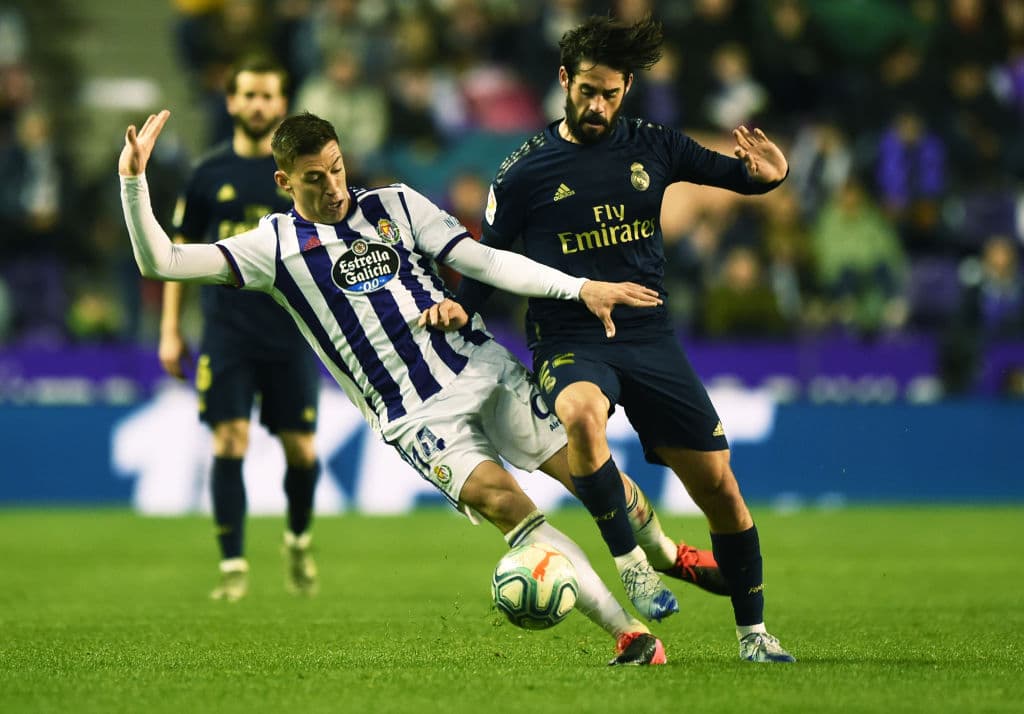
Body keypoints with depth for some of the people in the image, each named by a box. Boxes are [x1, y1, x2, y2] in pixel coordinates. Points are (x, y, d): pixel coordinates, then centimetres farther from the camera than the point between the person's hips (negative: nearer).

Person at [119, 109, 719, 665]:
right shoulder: (275, 246, 1)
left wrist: (581, 288, -4)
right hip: (416, 416, -3)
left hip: (484, 368, 3)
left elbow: (485, 262, 5)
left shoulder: (394, 204, 8)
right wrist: (134, 180, -19)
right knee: (502, 500, -25)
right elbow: (160, 262, -5)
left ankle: (670, 555, 31)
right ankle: (631, 635, -25)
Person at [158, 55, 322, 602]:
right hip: (227, 331, 0)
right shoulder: (209, 173, 4)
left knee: (300, 450, 3)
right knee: (230, 443, -10)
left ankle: (299, 541, 30)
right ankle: (233, 566, -4)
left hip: (292, 332, 0)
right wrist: (170, 331, 7)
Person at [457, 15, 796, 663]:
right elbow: (488, 258, 6)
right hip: (569, 338, -3)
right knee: (580, 414, -40)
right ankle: (631, 562, -25)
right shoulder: (527, 171, -1)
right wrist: (458, 308, -13)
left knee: (720, 488, 0)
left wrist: (763, 172, -11)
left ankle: (753, 634, 17)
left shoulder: (651, 147, 4)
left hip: (649, 336, 3)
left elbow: (729, 171, 13)